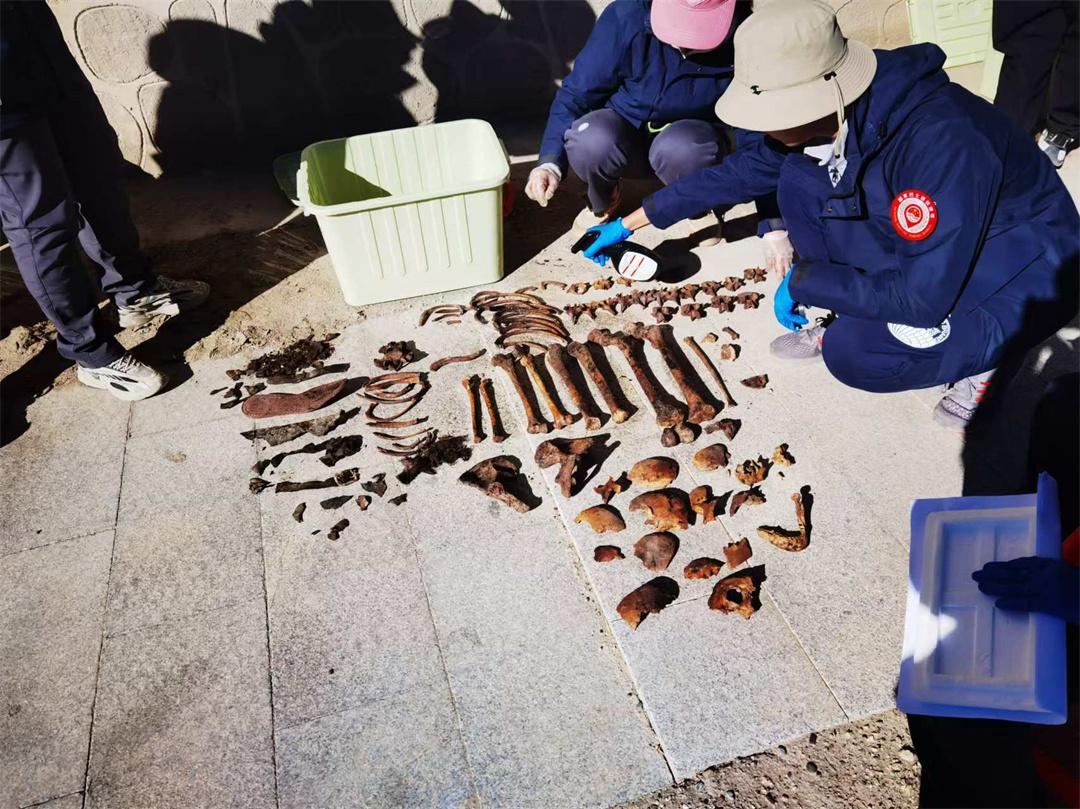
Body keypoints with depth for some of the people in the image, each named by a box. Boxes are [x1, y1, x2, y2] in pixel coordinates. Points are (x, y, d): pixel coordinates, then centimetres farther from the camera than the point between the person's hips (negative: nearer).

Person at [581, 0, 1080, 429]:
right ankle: (847, 322, 1)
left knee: (853, 355, -31)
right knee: (799, 177, -12)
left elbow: (924, 298, -35)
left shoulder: (940, 142, -37)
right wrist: (631, 224, 4)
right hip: (924, 244, 7)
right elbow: (742, 172, 1)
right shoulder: (828, 111, -13)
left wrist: (804, 281, -23)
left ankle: (979, 350, -2)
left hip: (1021, 276, -7)